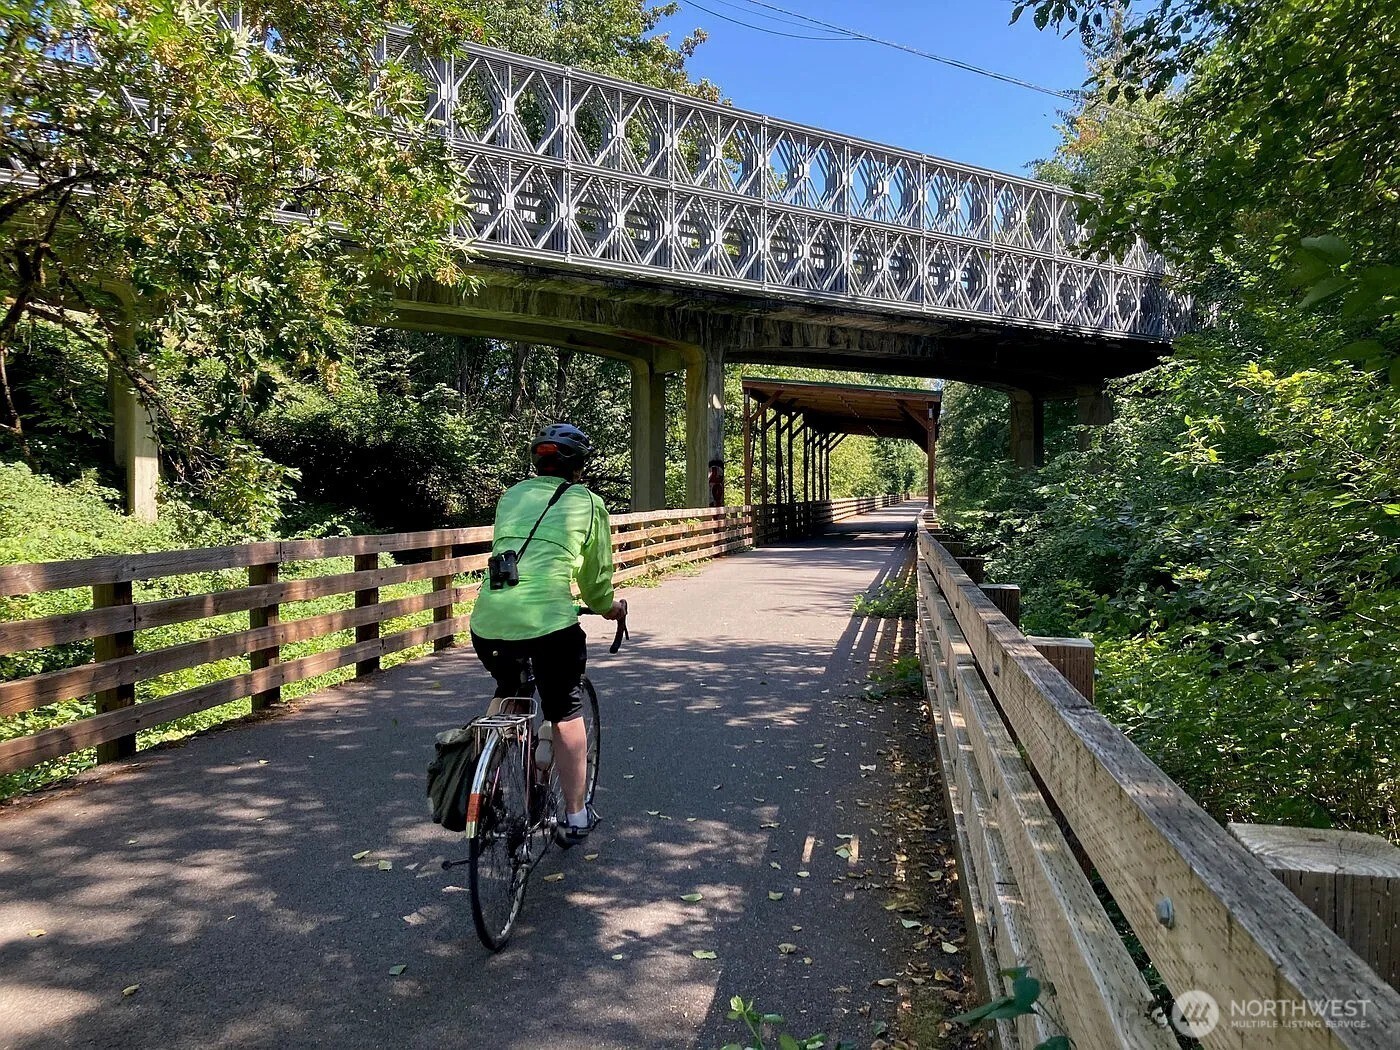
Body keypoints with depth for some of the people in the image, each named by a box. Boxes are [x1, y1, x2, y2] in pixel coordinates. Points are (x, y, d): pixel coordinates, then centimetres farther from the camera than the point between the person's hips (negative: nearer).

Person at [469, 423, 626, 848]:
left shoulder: (510, 496, 21)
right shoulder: (587, 502, 9)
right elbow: (597, 570, 16)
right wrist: (607, 607, 36)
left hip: (487, 622, 4)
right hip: (549, 622, -4)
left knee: (507, 698, 31)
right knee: (566, 715, 15)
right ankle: (575, 816, 24)